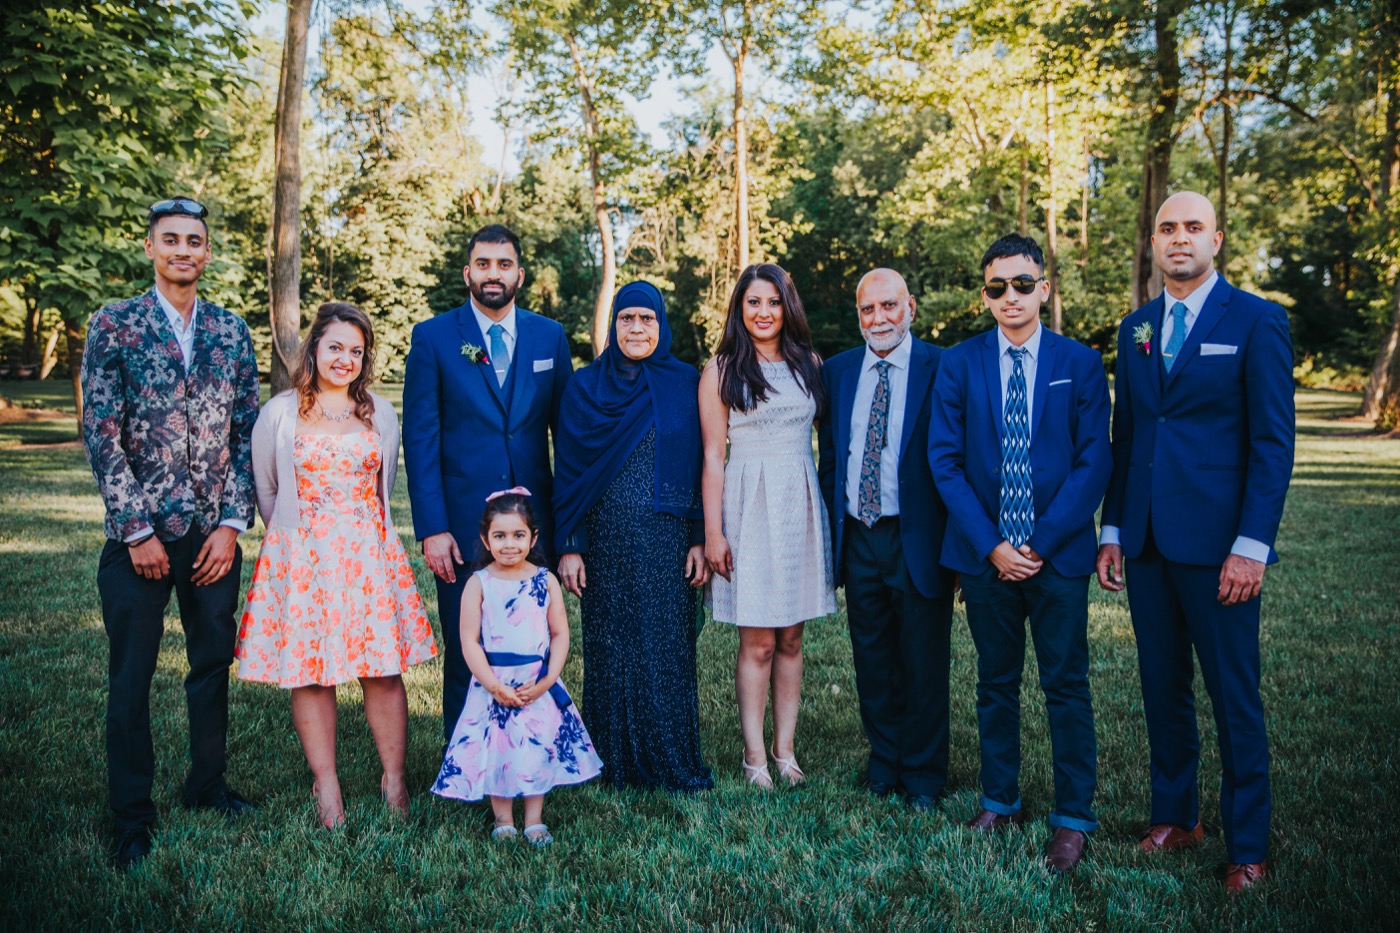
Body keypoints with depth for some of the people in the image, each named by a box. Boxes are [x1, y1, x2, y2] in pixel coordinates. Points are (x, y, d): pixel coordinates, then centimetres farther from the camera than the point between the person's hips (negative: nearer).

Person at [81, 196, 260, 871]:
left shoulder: (231, 332, 7)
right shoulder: (115, 325, -1)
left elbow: (246, 431, 5)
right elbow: (101, 434, -6)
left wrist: (232, 523, -4)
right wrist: (138, 530, -11)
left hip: (214, 532, 3)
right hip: (140, 530, -3)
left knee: (213, 662, 12)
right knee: (131, 675, 5)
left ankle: (207, 784, 30)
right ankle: (132, 815, 18)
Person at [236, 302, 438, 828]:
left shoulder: (380, 413, 10)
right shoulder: (280, 413, 3)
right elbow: (265, 491, 11)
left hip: (369, 553, 1)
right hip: (301, 559, -1)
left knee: (384, 669, -1)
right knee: (309, 674, 0)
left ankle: (394, 780, 11)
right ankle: (326, 788, 11)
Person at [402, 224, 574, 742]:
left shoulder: (549, 337, 8)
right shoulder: (433, 338, 1)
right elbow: (420, 440, -2)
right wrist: (432, 528, -9)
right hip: (462, 524, -2)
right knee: (465, 656, 7)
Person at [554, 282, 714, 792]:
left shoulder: (686, 384, 4)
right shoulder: (585, 386, 4)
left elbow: (702, 465, 4)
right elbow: (567, 469, 3)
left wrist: (702, 539, -2)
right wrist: (569, 546, -3)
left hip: (669, 542, 0)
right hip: (608, 541, 0)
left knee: (668, 648, 4)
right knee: (611, 649, 6)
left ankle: (672, 761, 18)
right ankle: (616, 762, 19)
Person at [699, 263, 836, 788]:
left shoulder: (809, 363, 10)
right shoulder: (721, 370, 0)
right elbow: (712, 457, -3)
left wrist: (830, 509, 4)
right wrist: (713, 532, -8)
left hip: (801, 506, 3)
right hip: (748, 505, -3)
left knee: (791, 637, 9)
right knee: (757, 642, 0)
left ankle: (785, 749, 19)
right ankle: (754, 756, 10)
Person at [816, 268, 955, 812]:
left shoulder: (940, 369, -6)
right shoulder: (837, 371, 8)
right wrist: (833, 526, 8)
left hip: (918, 538, -4)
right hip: (858, 538, 4)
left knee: (923, 664, 7)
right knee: (872, 660, 14)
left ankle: (922, 774, 24)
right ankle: (884, 762, 31)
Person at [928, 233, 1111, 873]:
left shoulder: (1081, 364, 1)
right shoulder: (958, 364, 4)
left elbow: (1094, 462, -3)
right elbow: (944, 461, 0)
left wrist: (1041, 543, -11)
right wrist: (991, 545, -9)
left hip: (1058, 554, -1)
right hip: (985, 554, 1)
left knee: (1066, 688, 4)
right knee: (995, 684, 13)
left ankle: (1072, 819, 17)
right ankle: (999, 802, 27)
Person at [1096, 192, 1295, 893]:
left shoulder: (1256, 321, -3)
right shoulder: (1135, 329, 12)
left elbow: (1273, 442, -7)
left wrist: (1252, 545, -14)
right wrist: (1113, 531, 10)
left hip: (1216, 543, -5)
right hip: (1146, 541, 5)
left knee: (1234, 699, 3)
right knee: (1162, 688, 13)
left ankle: (1247, 848, 17)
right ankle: (1175, 817, 29)